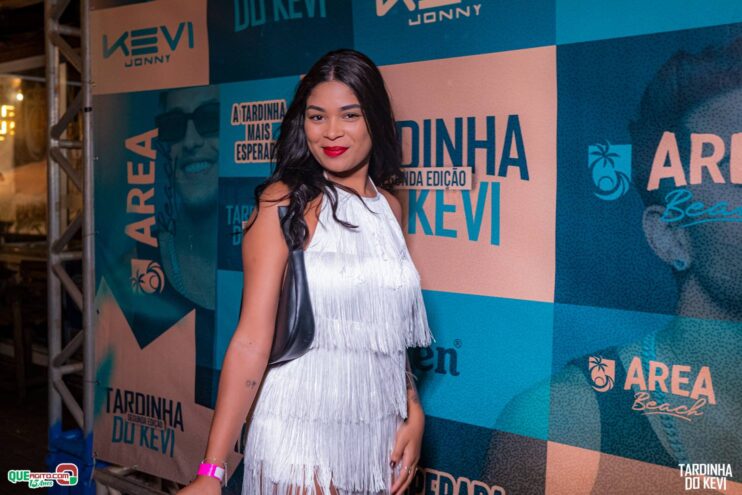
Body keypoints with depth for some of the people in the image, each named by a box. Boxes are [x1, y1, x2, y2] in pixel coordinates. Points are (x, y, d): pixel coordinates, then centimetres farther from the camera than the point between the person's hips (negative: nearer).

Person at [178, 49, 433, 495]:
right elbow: (252, 340, -16)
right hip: (302, 435, -5)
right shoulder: (284, 203, -11)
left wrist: (414, 413, 5)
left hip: (381, 437, 5)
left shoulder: (389, 207, 5)